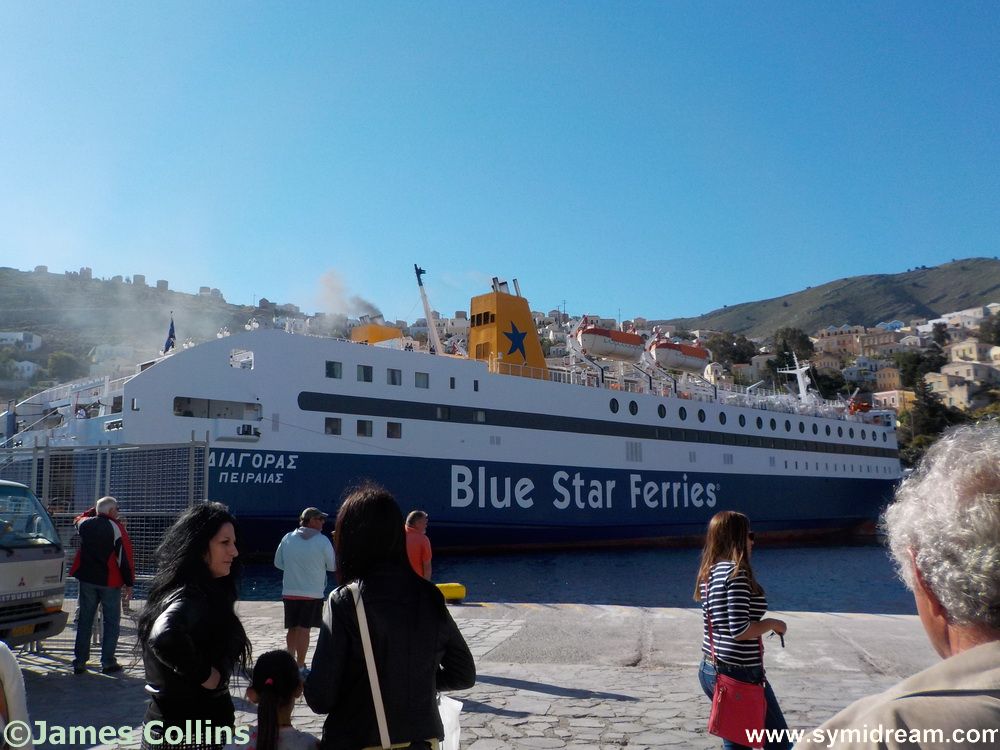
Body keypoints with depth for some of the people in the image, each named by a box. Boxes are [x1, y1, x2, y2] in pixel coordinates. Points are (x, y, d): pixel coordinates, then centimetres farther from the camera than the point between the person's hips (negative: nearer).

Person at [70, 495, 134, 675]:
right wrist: (129, 582, -4)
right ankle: (108, 662, 4)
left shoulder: (85, 524, 2)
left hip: (86, 579, 5)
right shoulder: (116, 527, -12)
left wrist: (94, 511, 23)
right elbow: (125, 557, -12)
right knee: (111, 622, 4)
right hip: (110, 582, -4)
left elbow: (79, 518, 31)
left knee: (84, 620, 12)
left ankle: (79, 662, 15)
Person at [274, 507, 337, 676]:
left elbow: (278, 563, 10)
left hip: (289, 592, 4)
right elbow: (333, 566, 0)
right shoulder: (322, 541, -8)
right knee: (304, 629, -1)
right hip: (312, 592, -4)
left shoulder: (288, 538, 2)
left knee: (292, 629, 14)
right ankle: (299, 666, 0)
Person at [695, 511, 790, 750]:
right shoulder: (735, 572, -18)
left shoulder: (709, 572, 9)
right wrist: (772, 624, -8)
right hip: (739, 675, -8)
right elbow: (740, 630, -22)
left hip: (711, 670, 8)